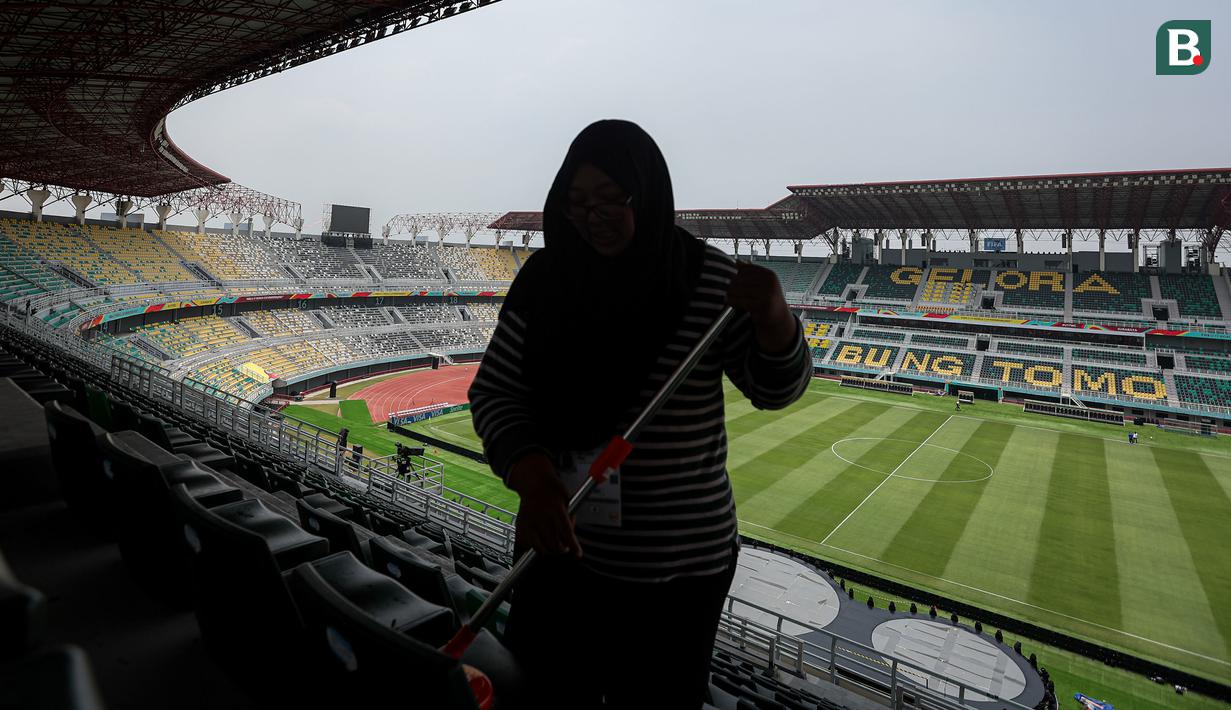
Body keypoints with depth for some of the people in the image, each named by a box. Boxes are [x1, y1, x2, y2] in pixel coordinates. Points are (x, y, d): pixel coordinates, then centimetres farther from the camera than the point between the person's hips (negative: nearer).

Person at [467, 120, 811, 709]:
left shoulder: (708, 279, -9)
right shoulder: (545, 277, -4)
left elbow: (778, 388, -5)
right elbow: (494, 392, -4)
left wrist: (773, 315, -26)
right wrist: (532, 478, -22)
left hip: (678, 565, -2)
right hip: (559, 544, 3)